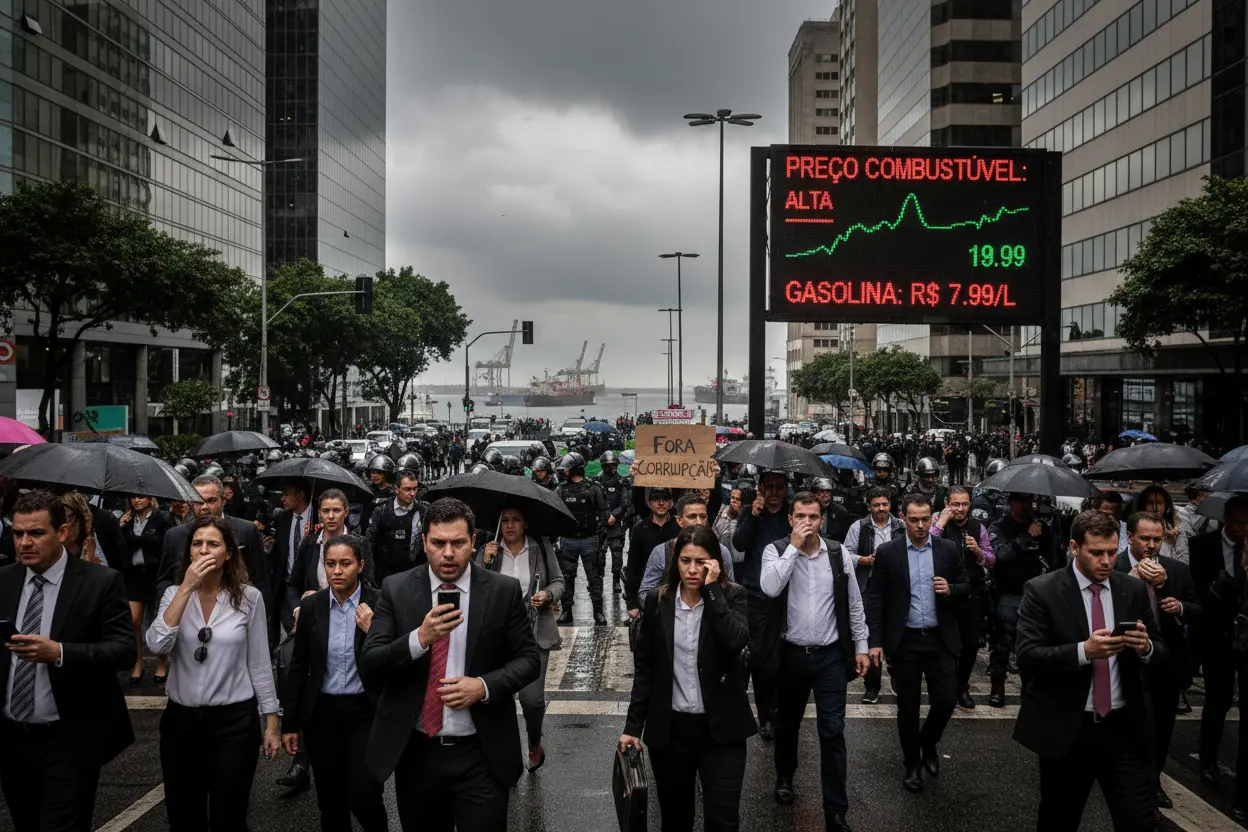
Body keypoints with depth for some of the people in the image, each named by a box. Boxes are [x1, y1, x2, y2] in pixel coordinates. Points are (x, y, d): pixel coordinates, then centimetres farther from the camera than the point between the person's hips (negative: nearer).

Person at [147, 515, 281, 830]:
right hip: (180, 720, 3)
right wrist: (187, 588, -21)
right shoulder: (175, 594, 0)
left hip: (234, 720, -2)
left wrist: (271, 722, 0)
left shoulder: (249, 597, -6)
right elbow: (157, 645, -17)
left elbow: (259, 664, -1)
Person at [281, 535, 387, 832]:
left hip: (365, 712, -3)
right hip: (322, 714, 3)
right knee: (330, 801, 11)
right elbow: (298, 668, 6)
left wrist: (372, 631, -22)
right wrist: (290, 723, 6)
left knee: (362, 796, -7)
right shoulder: (310, 605, 0)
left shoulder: (379, 604, -8)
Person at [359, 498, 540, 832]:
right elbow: (368, 666, -8)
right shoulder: (396, 589, -3)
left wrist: (484, 686, -16)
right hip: (414, 753, 2)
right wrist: (420, 638, -24)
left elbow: (528, 659, 1)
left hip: (481, 756, -1)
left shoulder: (504, 591, -4)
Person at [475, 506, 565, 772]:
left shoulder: (541, 548, 0)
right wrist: (484, 562, -16)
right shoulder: (488, 550, 1)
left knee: (532, 696, -7)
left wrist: (548, 594, -12)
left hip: (534, 633, -1)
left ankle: (535, 744, 25)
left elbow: (558, 581, 8)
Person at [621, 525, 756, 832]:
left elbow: (737, 641, -26)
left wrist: (712, 589, -21)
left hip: (720, 727, -2)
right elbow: (644, 667, 4)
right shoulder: (658, 600, 0)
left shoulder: (731, 596, -5)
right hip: (669, 728, 2)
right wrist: (633, 725, 2)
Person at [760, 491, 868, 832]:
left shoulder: (839, 554, -2)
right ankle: (785, 777, 44)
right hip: (791, 655, 0)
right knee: (787, 724, 19)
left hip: (830, 656, 0)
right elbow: (769, 587, -27)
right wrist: (794, 546, -23)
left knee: (832, 732, -1)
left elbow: (854, 603, 5)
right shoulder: (776, 550, -7)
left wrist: (861, 646, 5)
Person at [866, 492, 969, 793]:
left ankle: (928, 743, 32)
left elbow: (966, 586, 10)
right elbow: (875, 598, -4)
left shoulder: (949, 550, 0)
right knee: (908, 706, 7)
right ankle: (912, 765, 25)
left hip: (941, 640, 1)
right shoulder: (887, 552, -5)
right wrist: (876, 641, -9)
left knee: (947, 700, 2)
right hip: (904, 641, -1)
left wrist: (950, 590, -14)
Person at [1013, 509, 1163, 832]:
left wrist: (1146, 647, -16)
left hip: (1126, 729, 2)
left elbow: (1160, 651, 8)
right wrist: (1084, 651, -29)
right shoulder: (1042, 590, -8)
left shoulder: (1134, 589, 5)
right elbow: (1027, 657, -15)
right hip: (1065, 729, -2)